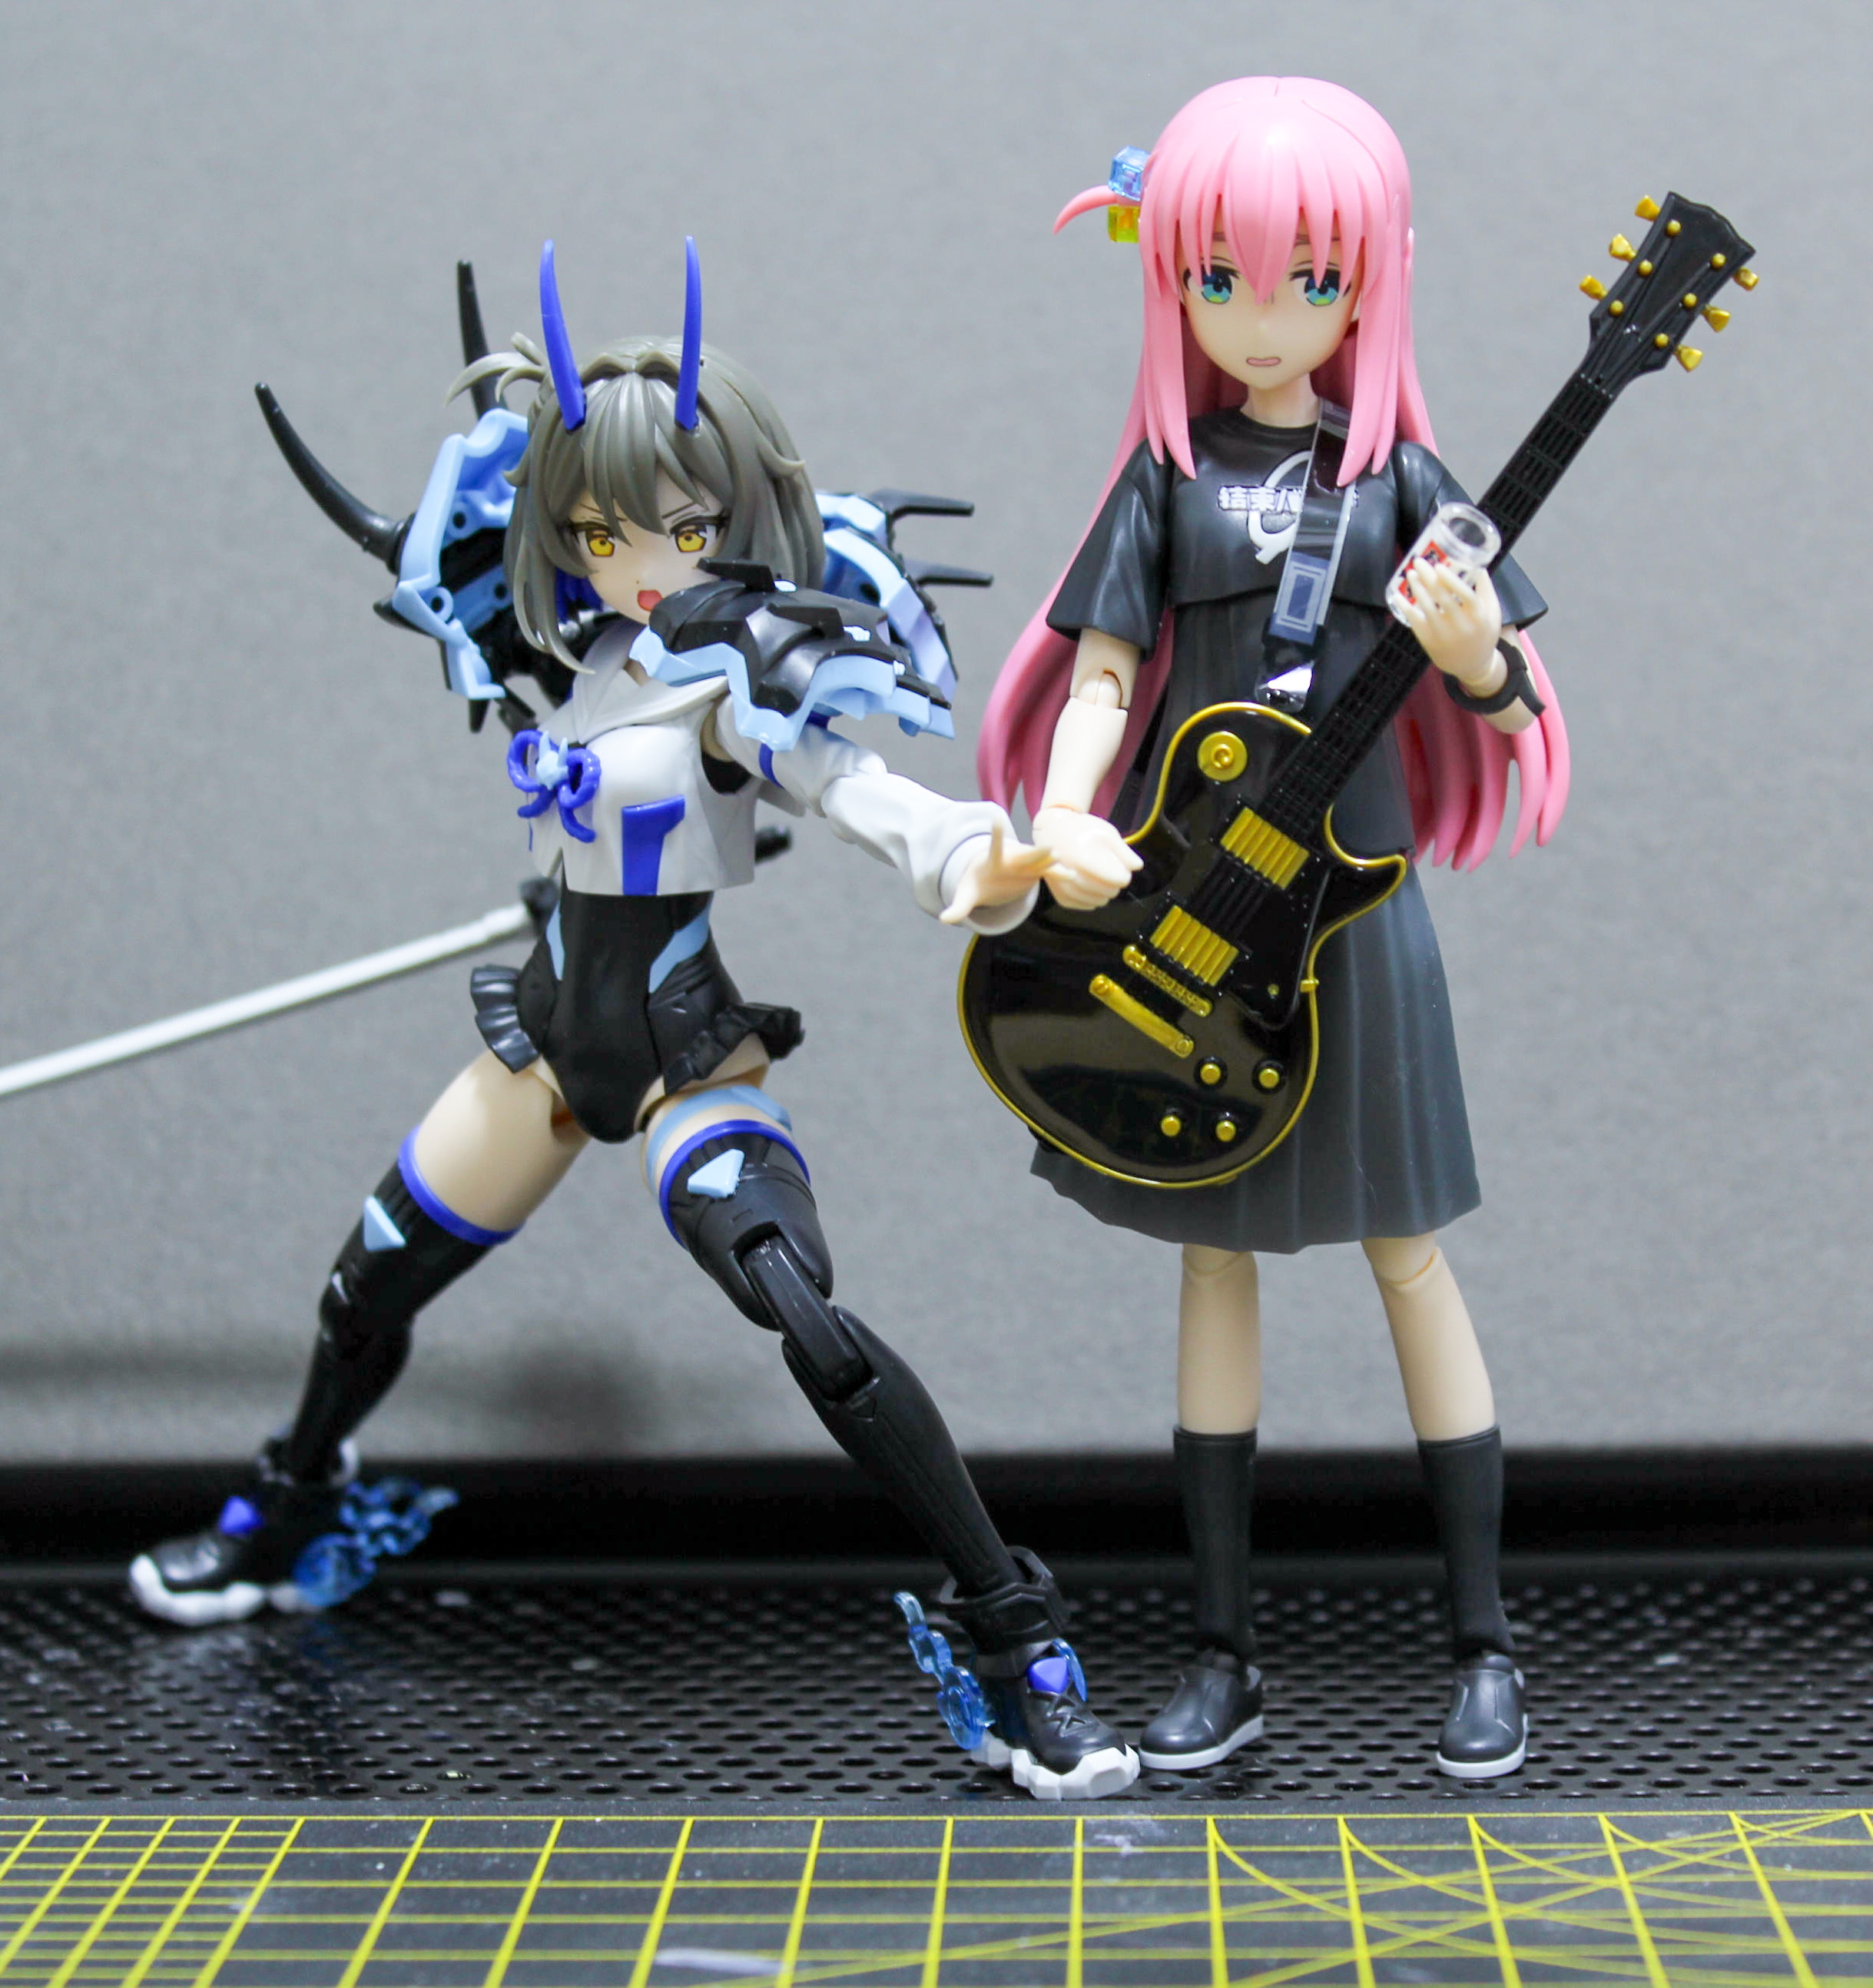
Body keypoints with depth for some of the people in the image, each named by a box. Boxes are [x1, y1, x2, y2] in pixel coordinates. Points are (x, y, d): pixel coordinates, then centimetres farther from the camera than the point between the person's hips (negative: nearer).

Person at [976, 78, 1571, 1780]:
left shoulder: (1401, 473, -1)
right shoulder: (1170, 473, 2)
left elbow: (1507, 714, -3)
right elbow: (1103, 672, -2)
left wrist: (1474, 659, -26)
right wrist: (1061, 819, -20)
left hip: (1350, 894, -1)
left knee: (1408, 1255, 5)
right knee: (1216, 1253, 9)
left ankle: (1486, 1641, 17)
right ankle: (1228, 1654, 19)